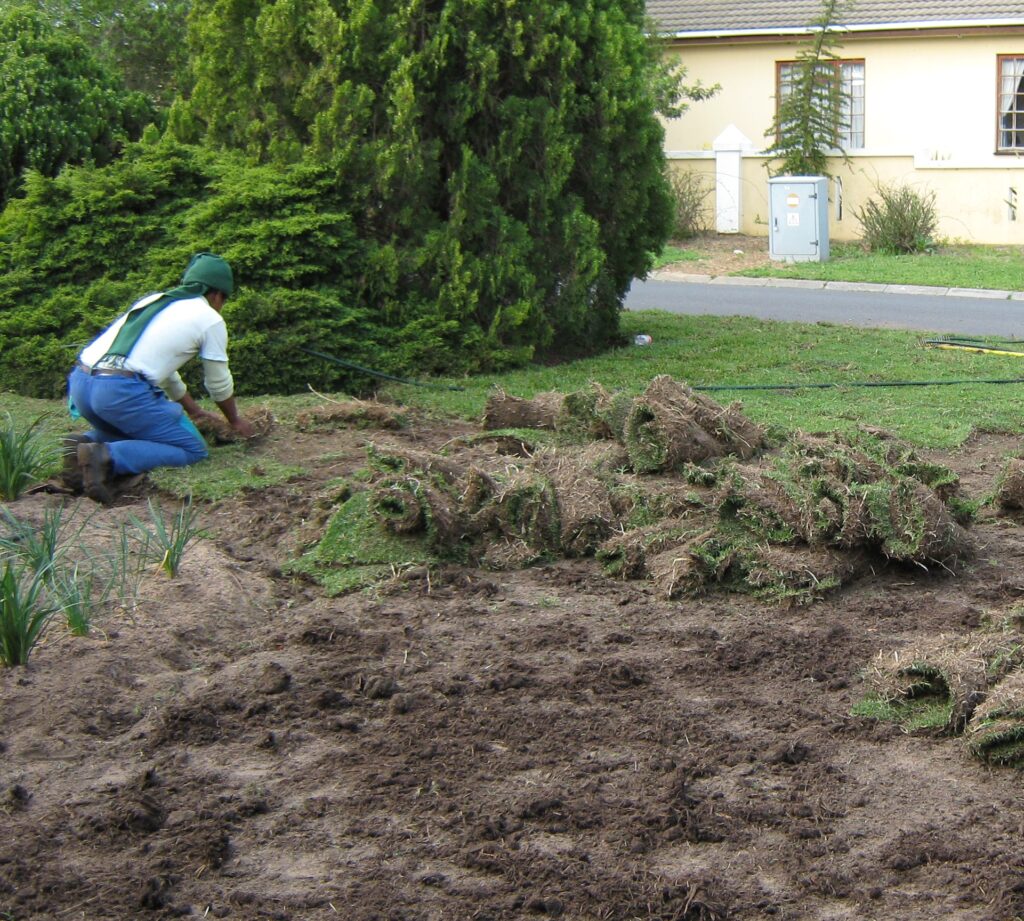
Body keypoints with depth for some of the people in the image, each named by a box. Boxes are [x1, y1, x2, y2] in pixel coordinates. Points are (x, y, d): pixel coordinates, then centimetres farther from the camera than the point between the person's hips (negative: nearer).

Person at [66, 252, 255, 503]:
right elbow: (219, 384, 19)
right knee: (193, 451, 3)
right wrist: (235, 420, 39)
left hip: (79, 380, 8)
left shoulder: (153, 301, 29)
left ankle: (84, 446, 2)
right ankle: (108, 457, -17)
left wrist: (193, 409, 52)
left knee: (129, 428, 33)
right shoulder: (210, 319, 9)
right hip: (122, 391, -8)